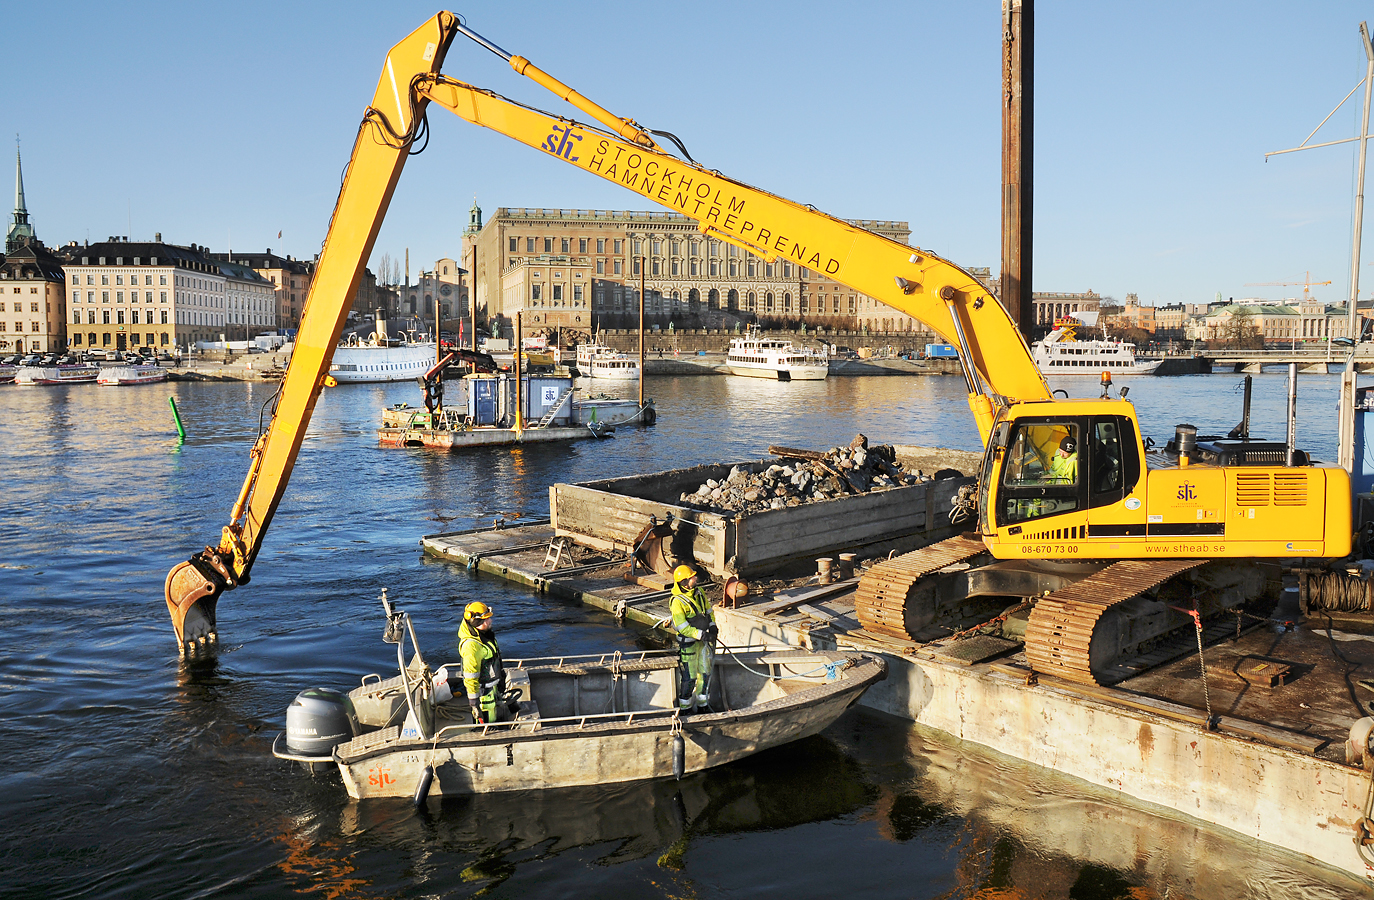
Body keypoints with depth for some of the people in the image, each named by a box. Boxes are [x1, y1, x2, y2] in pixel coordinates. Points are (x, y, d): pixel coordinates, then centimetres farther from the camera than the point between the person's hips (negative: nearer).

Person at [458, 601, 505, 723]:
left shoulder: (485, 634, 0)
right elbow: (470, 677, -28)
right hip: (482, 692, -9)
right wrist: (474, 701, -24)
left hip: (492, 688, 9)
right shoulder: (471, 645, -32)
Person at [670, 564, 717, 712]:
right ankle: (685, 708, 17)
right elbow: (682, 627, -22)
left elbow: (709, 611, 13)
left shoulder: (699, 592, 1)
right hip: (688, 642, -7)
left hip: (703, 640, 7)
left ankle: (703, 704, 30)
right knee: (689, 677, 1)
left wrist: (712, 627, 0)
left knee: (705, 673, 15)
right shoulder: (677, 602, -21)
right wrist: (701, 634, -24)